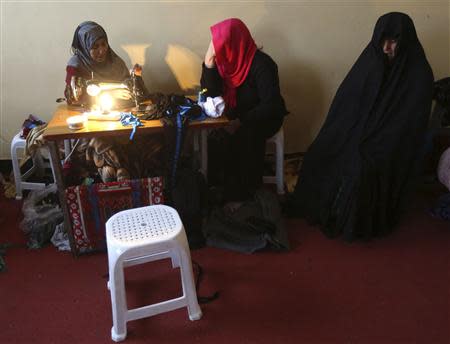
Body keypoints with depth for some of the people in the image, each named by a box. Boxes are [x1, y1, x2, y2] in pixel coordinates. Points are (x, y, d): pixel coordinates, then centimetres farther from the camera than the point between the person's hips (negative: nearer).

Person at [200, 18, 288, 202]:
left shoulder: (261, 64, -23)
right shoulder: (227, 58, -5)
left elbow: (270, 105, -26)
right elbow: (212, 92, -5)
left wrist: (242, 121, -32)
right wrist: (209, 62, -17)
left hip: (265, 118, -5)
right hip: (237, 115, 6)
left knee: (243, 136, -33)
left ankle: (242, 195, -15)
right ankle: (216, 187, -2)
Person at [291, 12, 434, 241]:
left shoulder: (419, 73, -11)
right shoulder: (371, 58, 1)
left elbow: (410, 123, -13)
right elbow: (346, 101, 5)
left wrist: (372, 148, -18)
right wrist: (337, 134, -3)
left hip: (390, 142, -4)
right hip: (357, 128, 5)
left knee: (360, 168, -27)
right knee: (319, 155, -14)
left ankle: (356, 223, -2)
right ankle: (324, 208, 5)